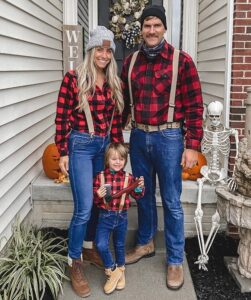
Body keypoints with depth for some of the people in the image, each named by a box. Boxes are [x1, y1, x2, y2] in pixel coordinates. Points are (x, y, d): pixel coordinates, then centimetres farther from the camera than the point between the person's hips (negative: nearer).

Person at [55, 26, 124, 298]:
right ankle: (74, 265, 11)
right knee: (84, 208, -6)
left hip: (106, 146, 6)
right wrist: (63, 153, -9)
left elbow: (115, 120, 12)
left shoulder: (114, 83, 7)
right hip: (81, 145, -5)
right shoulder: (73, 79, -8)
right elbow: (62, 118, -8)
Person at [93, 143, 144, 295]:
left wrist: (139, 188, -18)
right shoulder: (100, 177, -6)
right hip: (105, 216, -1)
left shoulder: (128, 178, -4)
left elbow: (136, 196, 1)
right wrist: (98, 195, -23)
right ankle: (113, 270, 10)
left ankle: (120, 271, 40)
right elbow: (94, 198, -2)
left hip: (122, 216, 1)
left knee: (120, 245, 16)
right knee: (101, 245, -13)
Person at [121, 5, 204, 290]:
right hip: (138, 137, 4)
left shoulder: (181, 60, -6)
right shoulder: (130, 62, 6)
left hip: (168, 137, -4)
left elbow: (194, 106, -7)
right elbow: (123, 102, 11)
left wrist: (192, 146, -11)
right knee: (143, 195, 17)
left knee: (171, 201, 4)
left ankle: (175, 260, 20)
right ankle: (145, 243, 38)